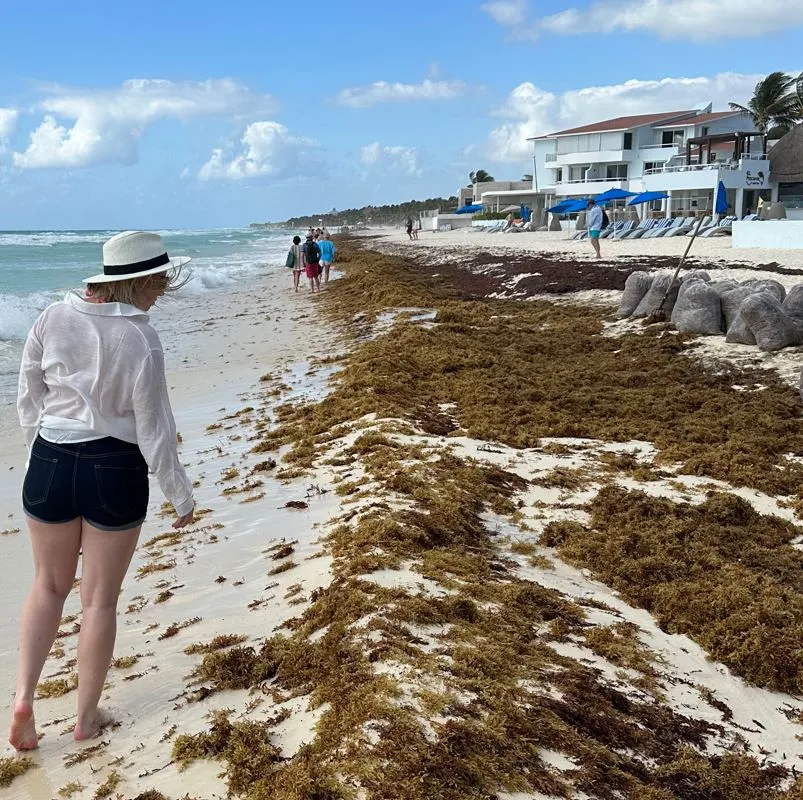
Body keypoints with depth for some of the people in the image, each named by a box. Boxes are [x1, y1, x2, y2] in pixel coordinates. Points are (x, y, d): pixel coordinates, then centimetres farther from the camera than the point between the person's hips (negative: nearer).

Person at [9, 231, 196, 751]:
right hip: (114, 473, -3)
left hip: (50, 465, 4)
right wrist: (182, 497, 0)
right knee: (101, 598, 13)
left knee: (50, 586, 24)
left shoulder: (52, 319, -4)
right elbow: (154, 432, -13)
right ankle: (87, 716, 26)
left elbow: (29, 402, 4)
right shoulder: (140, 339, -16)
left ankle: (24, 696, 15)